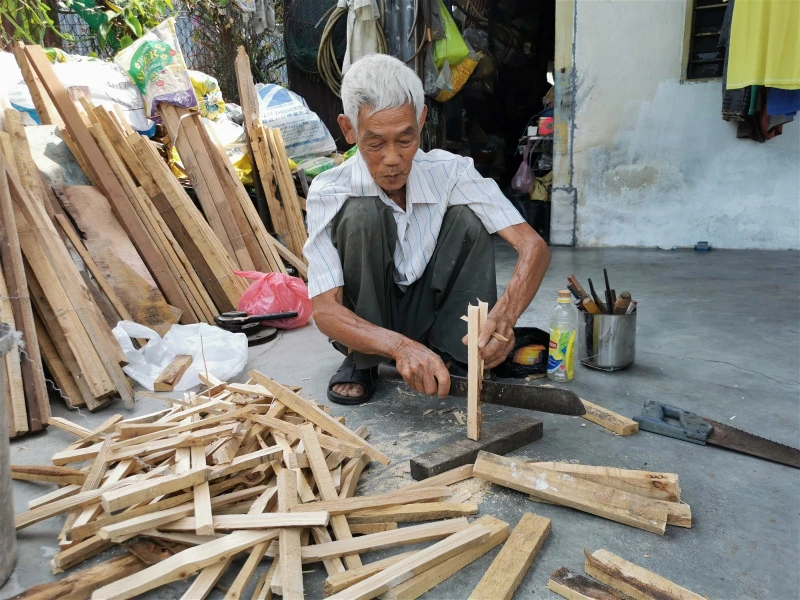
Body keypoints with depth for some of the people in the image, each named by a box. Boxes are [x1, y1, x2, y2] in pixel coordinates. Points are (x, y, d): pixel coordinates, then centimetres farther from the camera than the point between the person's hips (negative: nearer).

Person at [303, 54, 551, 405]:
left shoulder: (450, 172, -17)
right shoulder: (329, 193, -22)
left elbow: (533, 246, -24)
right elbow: (325, 310, -27)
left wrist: (504, 315, -45)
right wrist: (400, 346, -46)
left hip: (429, 317, 2)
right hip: (364, 325, -1)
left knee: (467, 217, -21)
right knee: (361, 213, -29)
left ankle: (456, 354, -11)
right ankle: (360, 363, -11)